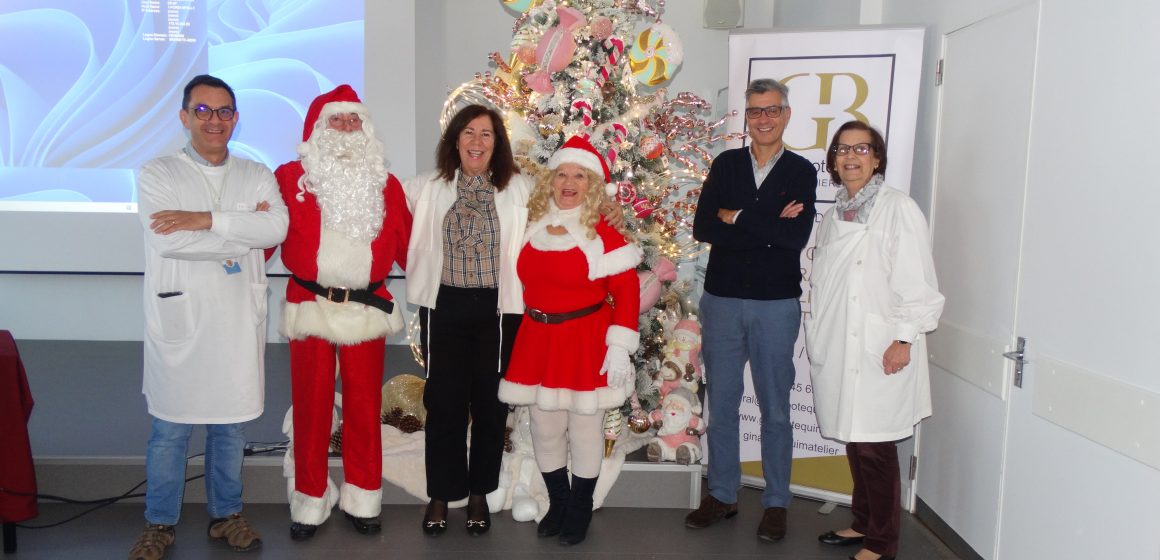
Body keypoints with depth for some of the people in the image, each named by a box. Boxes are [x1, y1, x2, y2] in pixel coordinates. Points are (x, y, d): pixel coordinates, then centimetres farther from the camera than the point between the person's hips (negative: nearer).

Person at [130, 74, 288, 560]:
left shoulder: (257, 176, 8)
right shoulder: (157, 174, 0)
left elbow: (277, 228, -11)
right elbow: (168, 243, -15)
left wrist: (206, 219, -18)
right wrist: (243, 231, -10)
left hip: (238, 320, 2)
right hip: (179, 319, -2)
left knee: (231, 426, 13)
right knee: (170, 430, 7)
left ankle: (226, 515, 29)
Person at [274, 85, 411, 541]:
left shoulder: (386, 184, 9)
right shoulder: (290, 178, 2)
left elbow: (406, 245, 7)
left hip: (368, 309, 2)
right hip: (310, 307, -2)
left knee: (365, 404, 8)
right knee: (311, 404, 7)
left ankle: (362, 498, 23)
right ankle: (312, 499, 22)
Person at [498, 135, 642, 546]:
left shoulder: (602, 233, -10)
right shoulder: (534, 226, 4)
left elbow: (626, 291, -12)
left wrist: (620, 346, -17)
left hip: (585, 342, -4)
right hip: (539, 340, 4)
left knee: (584, 429, 8)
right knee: (545, 429, 11)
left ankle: (580, 511, 27)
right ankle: (557, 504, 32)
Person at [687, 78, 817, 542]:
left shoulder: (801, 171, -1)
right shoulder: (726, 164, 5)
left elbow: (797, 237, -16)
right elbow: (702, 229, -7)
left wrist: (737, 217, -12)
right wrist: (769, 228, -14)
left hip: (776, 305, -2)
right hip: (722, 300, 2)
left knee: (775, 408, 8)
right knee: (721, 403, 11)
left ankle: (776, 503, 23)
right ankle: (722, 495, 26)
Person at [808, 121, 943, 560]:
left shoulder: (898, 208, -7)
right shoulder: (833, 214, 14)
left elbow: (917, 283, -11)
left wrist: (904, 339, -15)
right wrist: (818, 336, 17)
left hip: (880, 350, -7)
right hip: (838, 350, 7)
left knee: (874, 445, -2)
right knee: (853, 440, 14)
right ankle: (862, 523, 29)